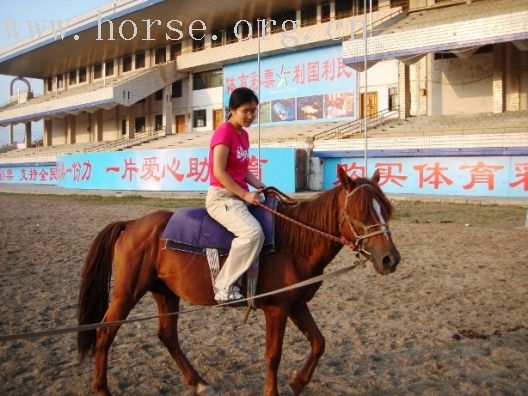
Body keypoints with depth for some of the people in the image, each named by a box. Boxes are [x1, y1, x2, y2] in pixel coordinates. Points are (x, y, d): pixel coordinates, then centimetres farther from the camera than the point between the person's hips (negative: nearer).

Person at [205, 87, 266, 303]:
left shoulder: (244, 135, 14)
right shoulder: (224, 132, -12)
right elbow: (219, 172, -18)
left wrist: (261, 187, 1)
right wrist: (245, 194, -18)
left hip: (240, 196, 10)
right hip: (221, 197, -10)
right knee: (253, 232, -29)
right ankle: (224, 287, -19)